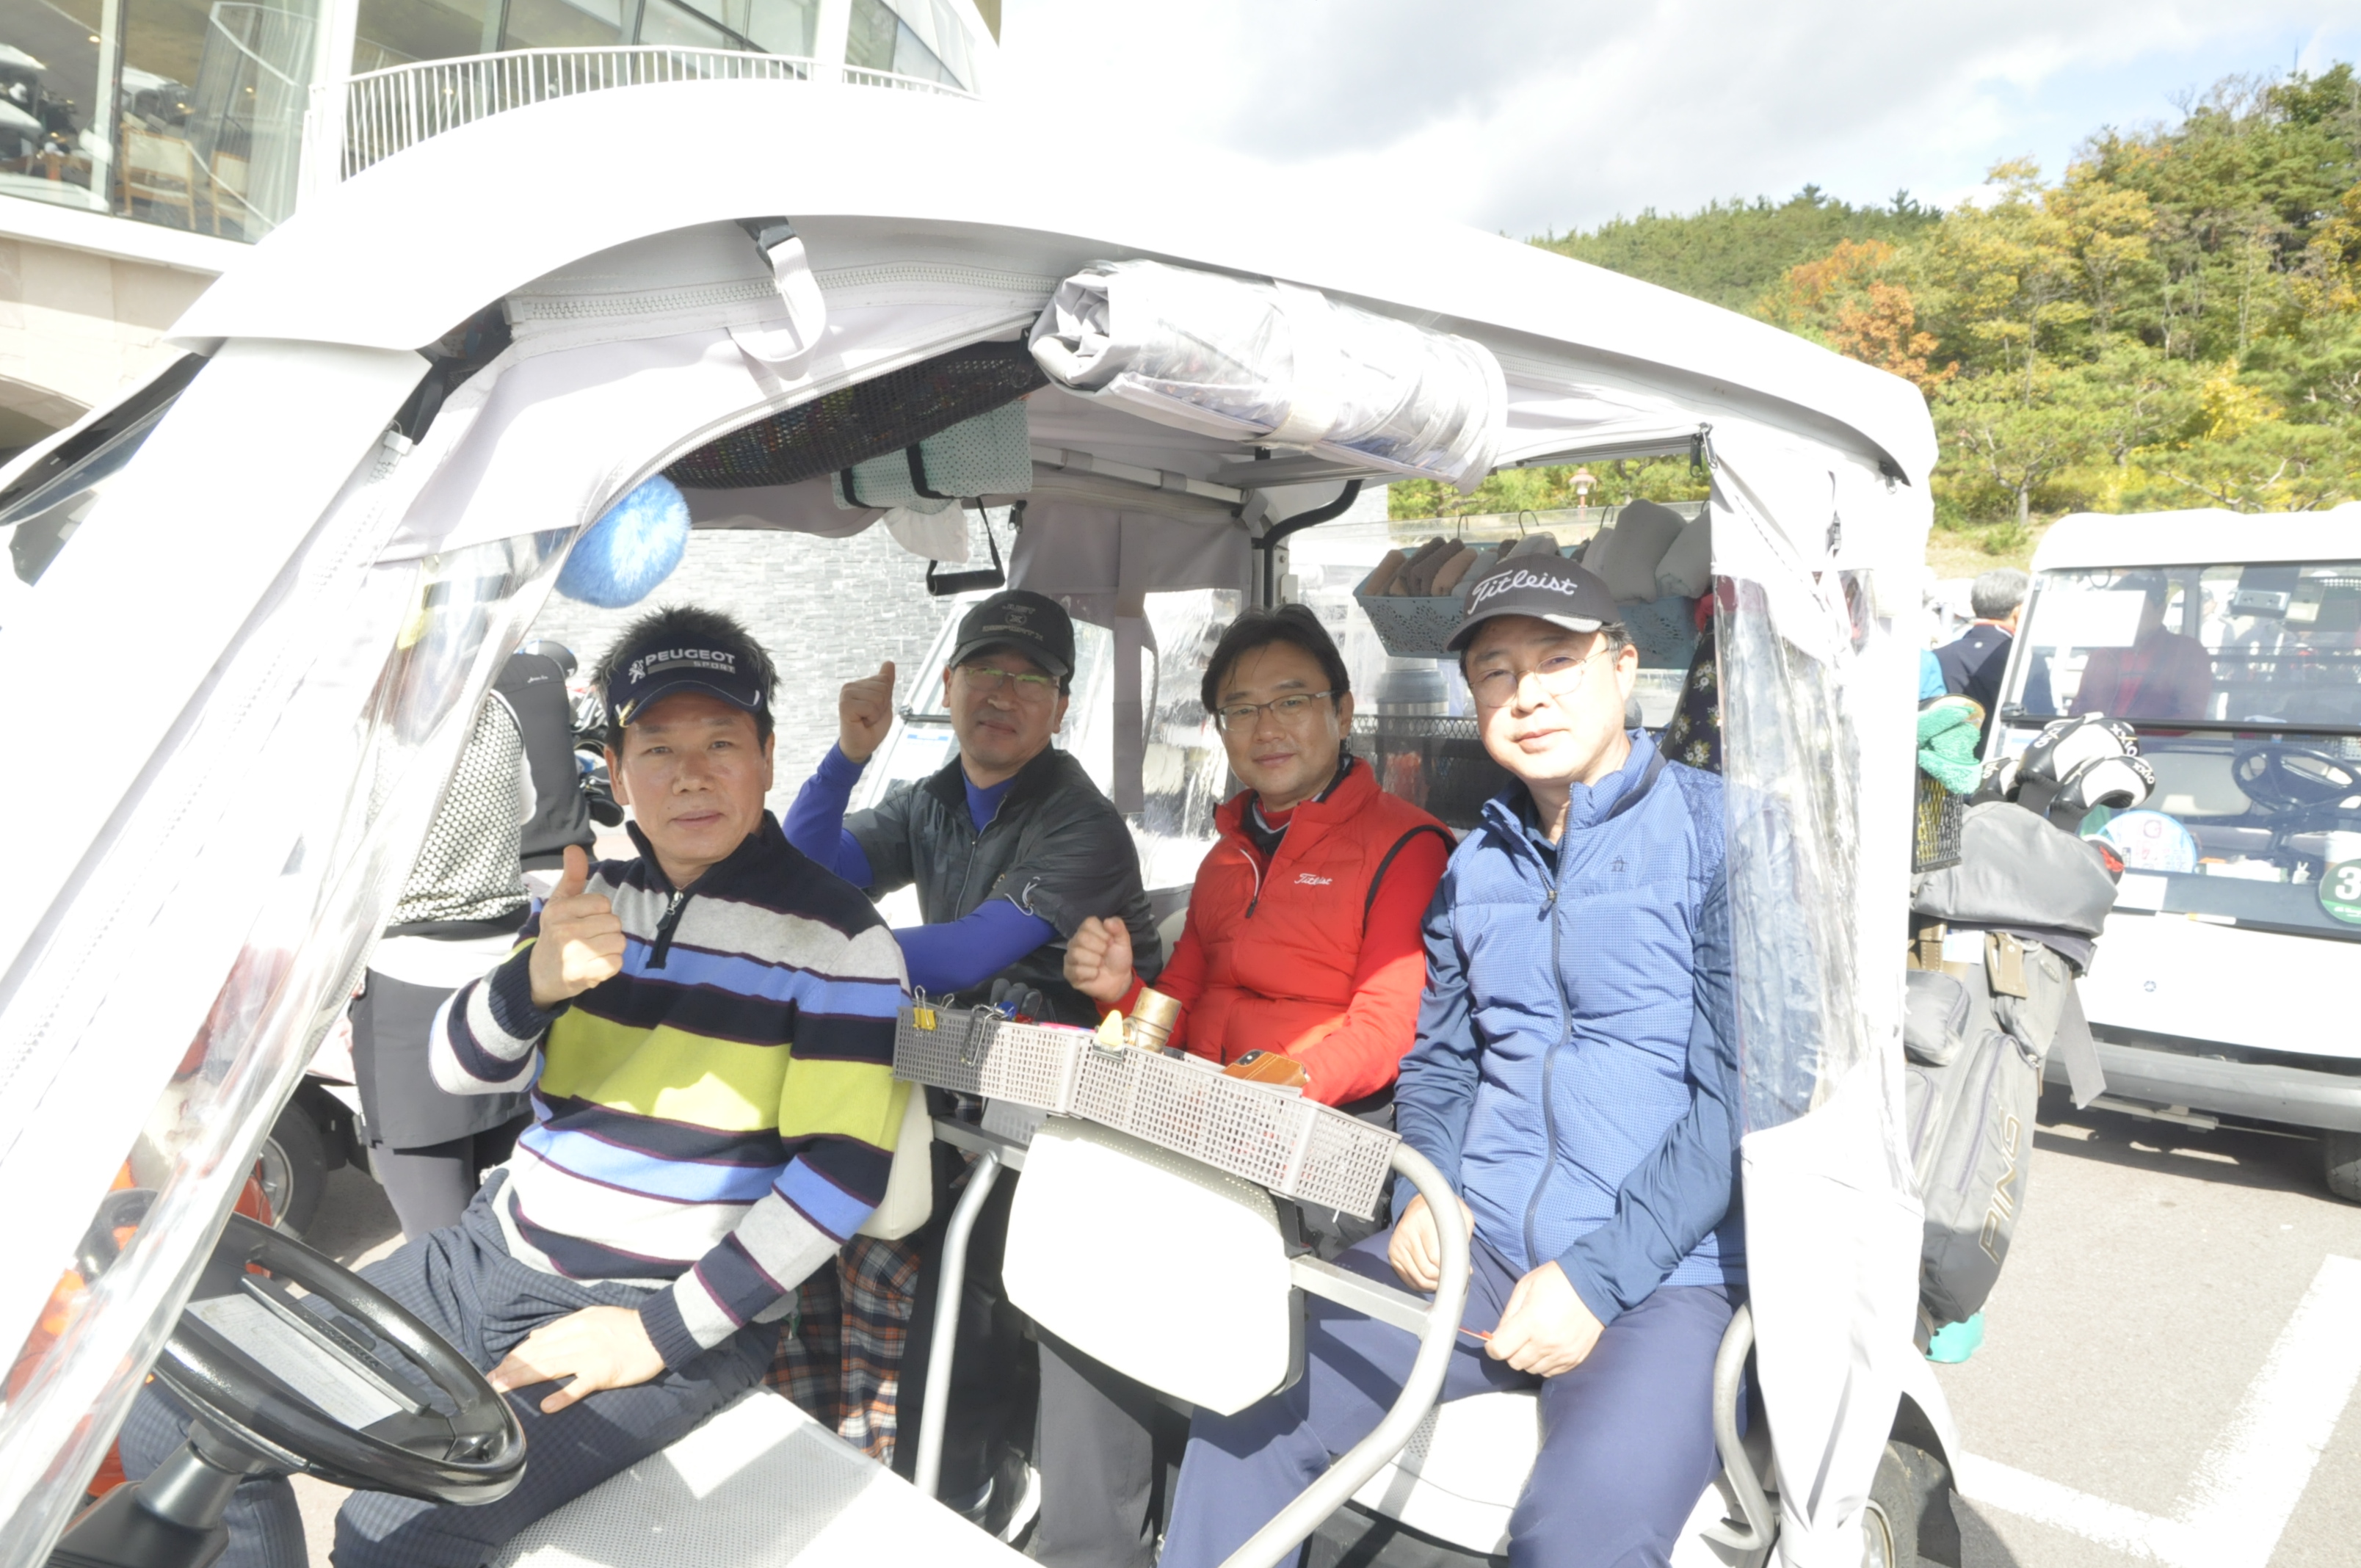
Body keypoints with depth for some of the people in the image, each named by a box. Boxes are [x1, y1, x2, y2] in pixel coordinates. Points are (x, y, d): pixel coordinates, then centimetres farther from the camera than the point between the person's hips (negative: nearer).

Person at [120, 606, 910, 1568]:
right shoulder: (591, 895, 8)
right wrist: (536, 978, -22)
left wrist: (665, 1332, -17)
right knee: (175, 1418, -2)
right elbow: (462, 1066, 1)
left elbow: (846, 1165, -15)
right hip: (491, 1258, 6)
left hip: (674, 1312, -6)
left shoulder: (834, 937, -10)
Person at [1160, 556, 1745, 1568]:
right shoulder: (1472, 869, 14)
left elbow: (1746, 1094, -11)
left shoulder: (1718, 833, -5)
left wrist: (1599, 1275, -16)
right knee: (1253, 1402, -9)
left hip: (1667, 1271, -5)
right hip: (1477, 1249, 5)